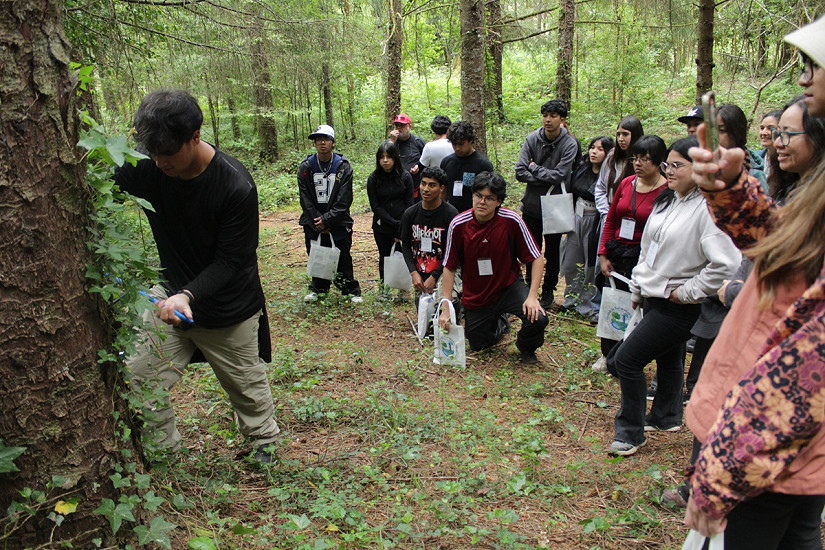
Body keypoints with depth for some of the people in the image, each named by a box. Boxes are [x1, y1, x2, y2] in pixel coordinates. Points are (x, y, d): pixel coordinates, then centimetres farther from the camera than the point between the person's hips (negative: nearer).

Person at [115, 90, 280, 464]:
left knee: (247, 384, 14)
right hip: (173, 294, 4)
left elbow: (229, 262, -21)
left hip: (229, 309, -3)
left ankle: (265, 441, 41)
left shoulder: (237, 187, -26)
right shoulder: (145, 168, -15)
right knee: (138, 378, 1)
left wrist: (187, 295, -37)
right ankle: (164, 450, 24)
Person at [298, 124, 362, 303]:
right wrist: (318, 221, -10)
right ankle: (318, 289, 29)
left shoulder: (343, 166, -4)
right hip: (313, 224, 2)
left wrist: (327, 220, -15)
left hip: (339, 222, -2)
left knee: (343, 259, 2)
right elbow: (305, 199, -2)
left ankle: (351, 291, 15)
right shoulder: (306, 166, 0)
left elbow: (344, 200, -9)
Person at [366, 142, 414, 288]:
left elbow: (409, 204, -2)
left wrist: (402, 229, -10)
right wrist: (395, 223, -14)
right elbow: (375, 206, -5)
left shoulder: (405, 176, -2)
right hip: (382, 228, 1)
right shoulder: (373, 178, -3)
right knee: (384, 258, 11)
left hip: (403, 226, -1)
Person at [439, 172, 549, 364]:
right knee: (477, 345, 8)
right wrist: (446, 308, -11)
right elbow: (449, 268, -7)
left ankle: (526, 347, 11)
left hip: (509, 286, -2)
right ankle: (499, 323, 43)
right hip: (475, 295, 2)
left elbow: (537, 258, -11)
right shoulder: (458, 225, -15)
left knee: (538, 319, -26)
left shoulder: (511, 221, -18)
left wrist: (532, 296, -22)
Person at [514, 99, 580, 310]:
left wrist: (534, 168, -11)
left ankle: (548, 291, 27)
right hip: (531, 205, 2)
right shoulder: (532, 139, -5)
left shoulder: (570, 144, -11)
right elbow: (520, 172, -12)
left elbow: (559, 176, -20)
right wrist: (547, 179, -18)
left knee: (552, 252, 12)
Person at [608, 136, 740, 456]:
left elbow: (726, 264, -28)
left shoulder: (708, 209, -20)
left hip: (676, 307, -8)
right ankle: (666, 418, 41)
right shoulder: (666, 200, 9)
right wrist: (638, 288, 18)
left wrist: (688, 292, -19)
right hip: (654, 298, 8)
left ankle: (631, 432, 9)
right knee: (667, 359, 22)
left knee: (627, 358, -8)